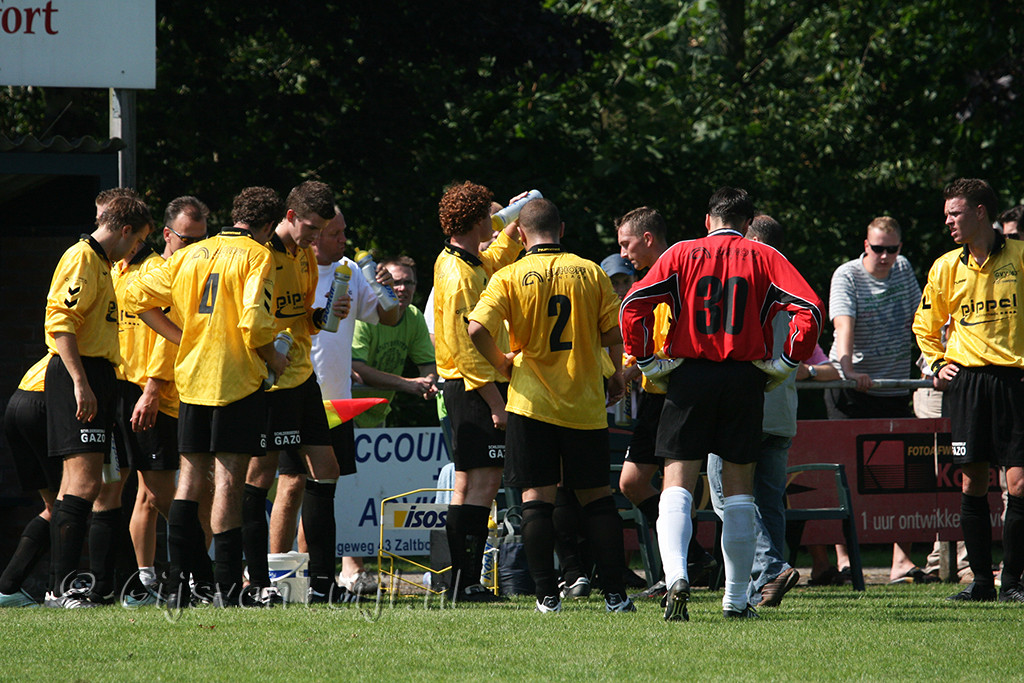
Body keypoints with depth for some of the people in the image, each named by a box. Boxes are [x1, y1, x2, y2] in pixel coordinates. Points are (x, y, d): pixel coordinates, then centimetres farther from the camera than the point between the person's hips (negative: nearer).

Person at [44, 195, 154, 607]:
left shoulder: (100, 263, 23)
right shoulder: (82, 259, -9)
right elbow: (59, 322, -19)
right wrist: (80, 382, -25)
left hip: (94, 377, 11)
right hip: (78, 373, -11)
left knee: (78, 482, 10)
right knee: (86, 481, -17)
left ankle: (63, 587, 12)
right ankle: (62, 587, -21)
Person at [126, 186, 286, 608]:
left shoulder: (190, 255, 12)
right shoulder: (256, 256, -6)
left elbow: (137, 296, 12)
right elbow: (254, 323, -17)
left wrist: (181, 337, 15)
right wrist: (273, 359, 0)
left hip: (192, 378, 5)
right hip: (238, 380, -5)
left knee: (190, 477, 10)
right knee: (228, 481, -4)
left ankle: (177, 581, 4)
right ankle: (228, 588, -5)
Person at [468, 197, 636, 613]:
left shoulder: (510, 278, -3)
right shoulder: (591, 273, 1)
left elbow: (478, 329, -15)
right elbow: (613, 333, 0)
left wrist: (502, 363, 2)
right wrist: (617, 376, 17)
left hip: (533, 402, -2)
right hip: (585, 403, 2)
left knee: (537, 497, 2)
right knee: (596, 496, 9)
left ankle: (547, 596, -3)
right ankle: (615, 594, 7)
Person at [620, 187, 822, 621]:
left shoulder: (682, 254, 4)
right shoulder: (764, 259, 4)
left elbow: (634, 305, -6)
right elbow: (809, 309, -5)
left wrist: (646, 362, 2)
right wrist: (786, 364, 3)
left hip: (688, 375, -1)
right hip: (744, 381, 1)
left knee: (677, 485, -1)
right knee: (738, 491, 10)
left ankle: (675, 575, -25)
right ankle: (736, 598, 12)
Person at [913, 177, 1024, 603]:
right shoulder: (946, 267, 10)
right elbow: (926, 325, 24)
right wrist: (936, 363, 9)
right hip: (967, 379, 3)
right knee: (973, 483, 0)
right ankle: (981, 579, 7)